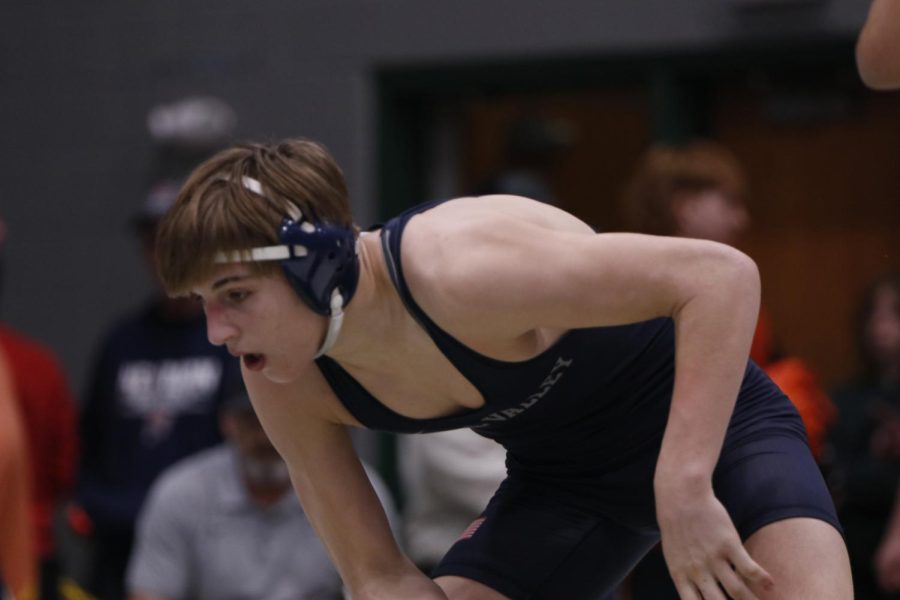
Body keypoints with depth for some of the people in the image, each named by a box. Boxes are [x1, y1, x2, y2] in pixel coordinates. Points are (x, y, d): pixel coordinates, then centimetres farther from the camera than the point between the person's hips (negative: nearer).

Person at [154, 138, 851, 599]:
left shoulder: (459, 269, -37)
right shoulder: (284, 386, -16)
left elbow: (722, 276, -38)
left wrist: (684, 490, -41)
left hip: (709, 424, -6)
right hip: (562, 474, 6)